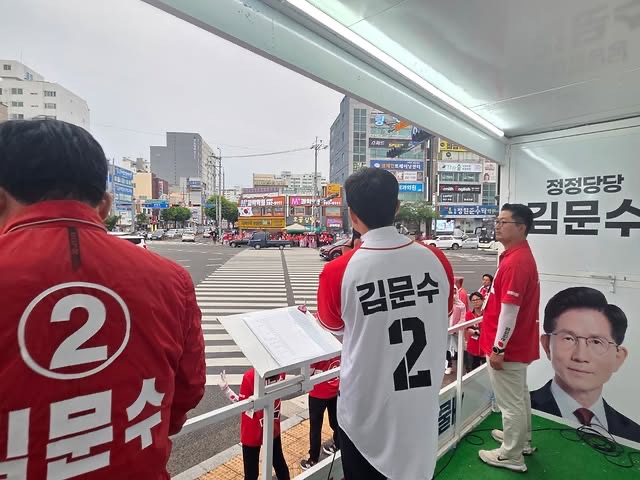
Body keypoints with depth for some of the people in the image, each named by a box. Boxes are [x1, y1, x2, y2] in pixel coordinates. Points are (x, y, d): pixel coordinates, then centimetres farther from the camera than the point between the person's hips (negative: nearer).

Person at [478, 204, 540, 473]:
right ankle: (522, 440, 42)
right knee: (519, 396, 24)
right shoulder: (520, 255, 8)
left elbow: (509, 311, -26)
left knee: (510, 402, 6)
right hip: (519, 343, 10)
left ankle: (511, 456, 23)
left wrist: (497, 348, -20)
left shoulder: (514, 261, -26)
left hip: (507, 346, -10)